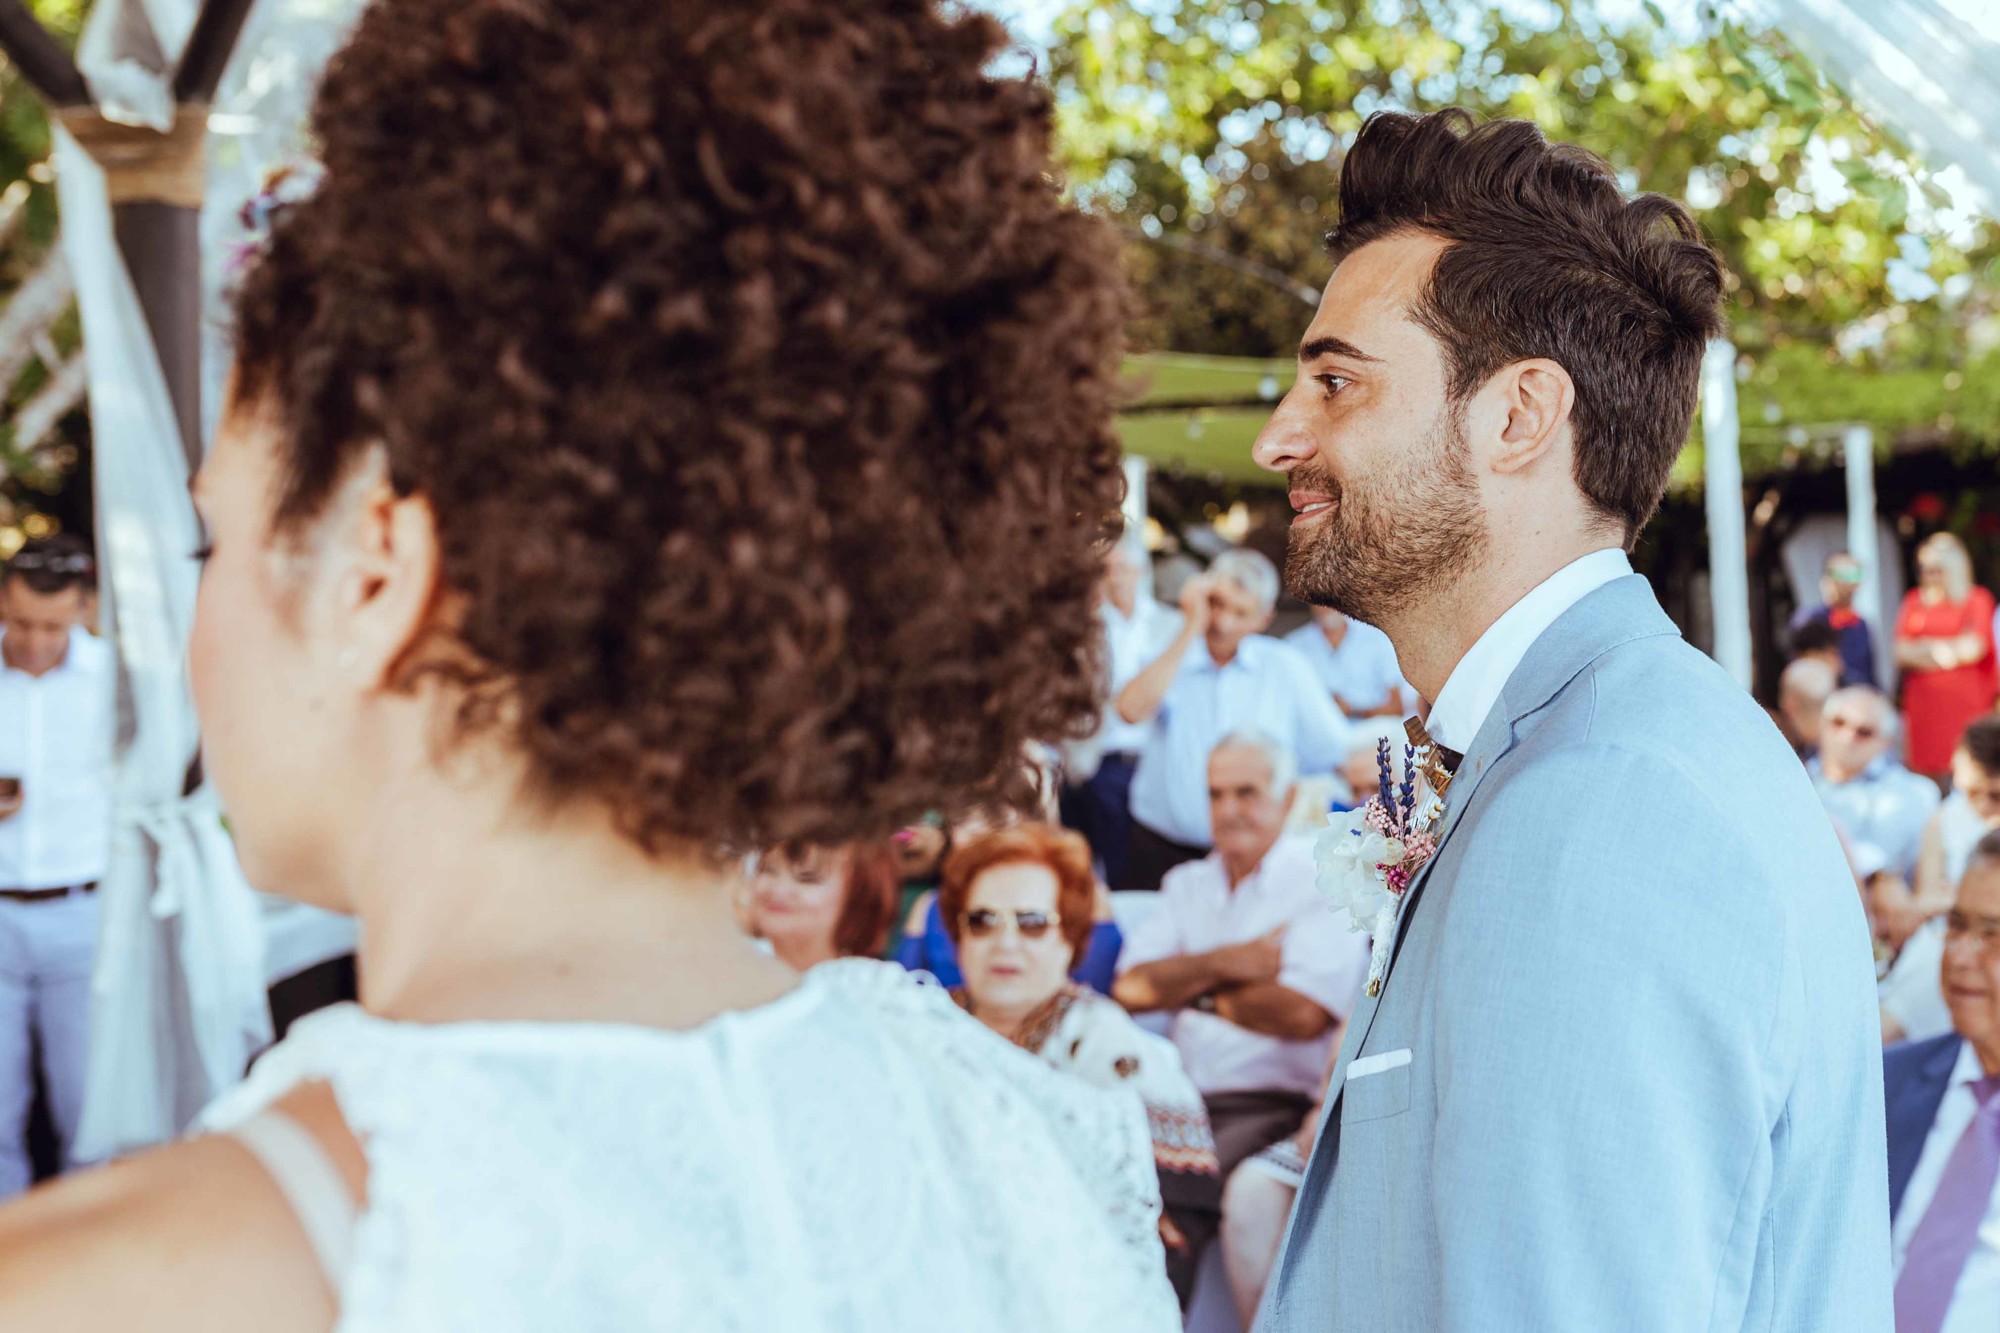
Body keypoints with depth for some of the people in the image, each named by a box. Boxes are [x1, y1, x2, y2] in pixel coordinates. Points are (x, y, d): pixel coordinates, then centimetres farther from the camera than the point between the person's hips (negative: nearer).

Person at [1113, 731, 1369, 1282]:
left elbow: (1304, 1014, -11)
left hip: (1274, 1103, -5)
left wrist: (1194, 991, 3)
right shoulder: (1188, 883, 22)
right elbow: (1131, 988, 8)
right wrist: (1223, 963, -6)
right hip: (1180, 1100, 6)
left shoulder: (1321, 877, 2)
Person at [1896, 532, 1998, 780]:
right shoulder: (1914, 600, 13)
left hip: (1966, 702, -3)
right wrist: (1951, 651, -6)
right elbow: (1900, 653, 3)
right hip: (1923, 701, 3)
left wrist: (1927, 647, -1)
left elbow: (1974, 648, -8)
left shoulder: (1977, 599, 4)